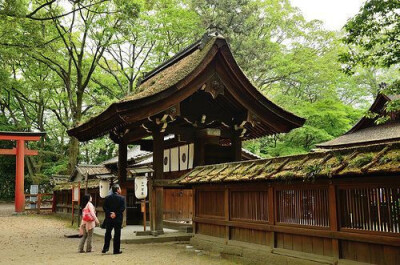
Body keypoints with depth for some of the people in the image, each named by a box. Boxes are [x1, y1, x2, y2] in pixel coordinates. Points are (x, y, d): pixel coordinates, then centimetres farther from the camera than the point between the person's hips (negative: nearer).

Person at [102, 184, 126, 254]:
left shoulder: (107, 198, 4)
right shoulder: (121, 198, -6)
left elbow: (104, 207, -3)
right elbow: (122, 208, -14)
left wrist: (109, 214, -6)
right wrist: (116, 214, -11)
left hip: (109, 219, 3)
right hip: (118, 219, -3)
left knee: (108, 234, 16)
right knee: (117, 234, 4)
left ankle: (105, 248, 13)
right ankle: (116, 250, 6)